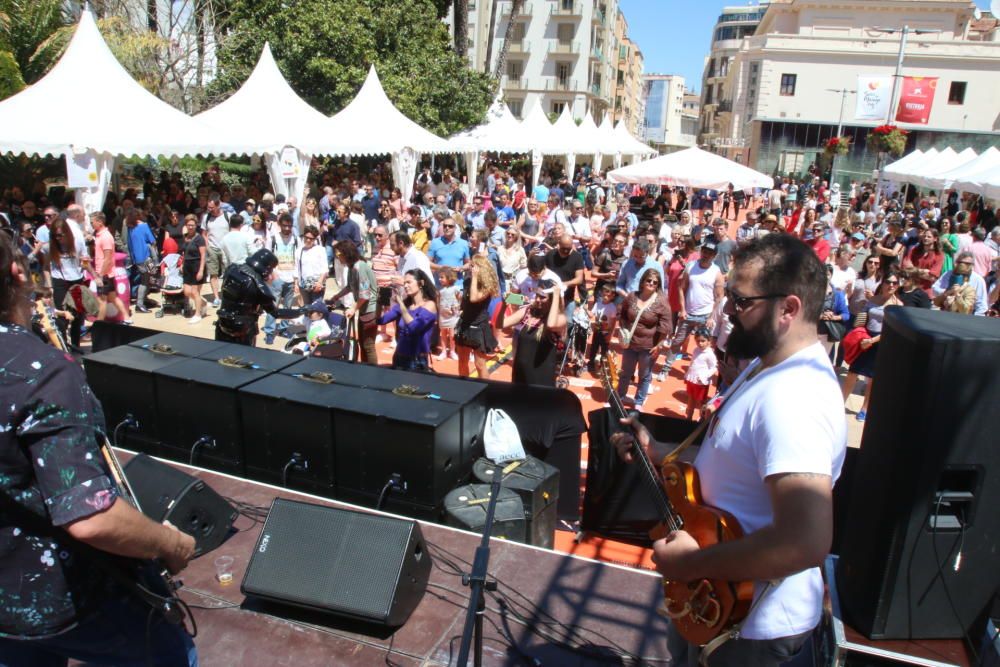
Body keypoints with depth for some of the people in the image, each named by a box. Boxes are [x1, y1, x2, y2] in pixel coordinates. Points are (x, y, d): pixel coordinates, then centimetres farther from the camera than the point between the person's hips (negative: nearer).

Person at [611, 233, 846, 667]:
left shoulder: (793, 396, -32)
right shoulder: (767, 366, 3)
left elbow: (807, 542, -39)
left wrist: (692, 563, -29)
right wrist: (656, 453, 4)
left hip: (751, 623, -9)